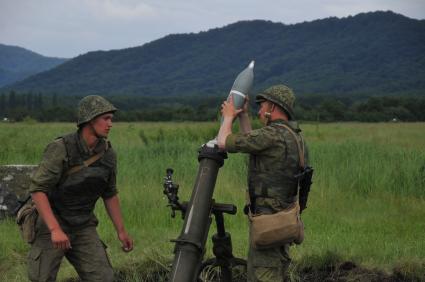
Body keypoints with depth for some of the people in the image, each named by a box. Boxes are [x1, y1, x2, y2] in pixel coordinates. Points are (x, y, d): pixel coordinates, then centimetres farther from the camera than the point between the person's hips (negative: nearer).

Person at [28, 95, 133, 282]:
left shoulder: (108, 153, -4)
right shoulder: (60, 149, -23)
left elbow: (109, 194, 10)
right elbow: (37, 190, -27)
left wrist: (121, 231, 7)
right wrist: (55, 230, -36)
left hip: (83, 227, 5)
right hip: (50, 224, -5)